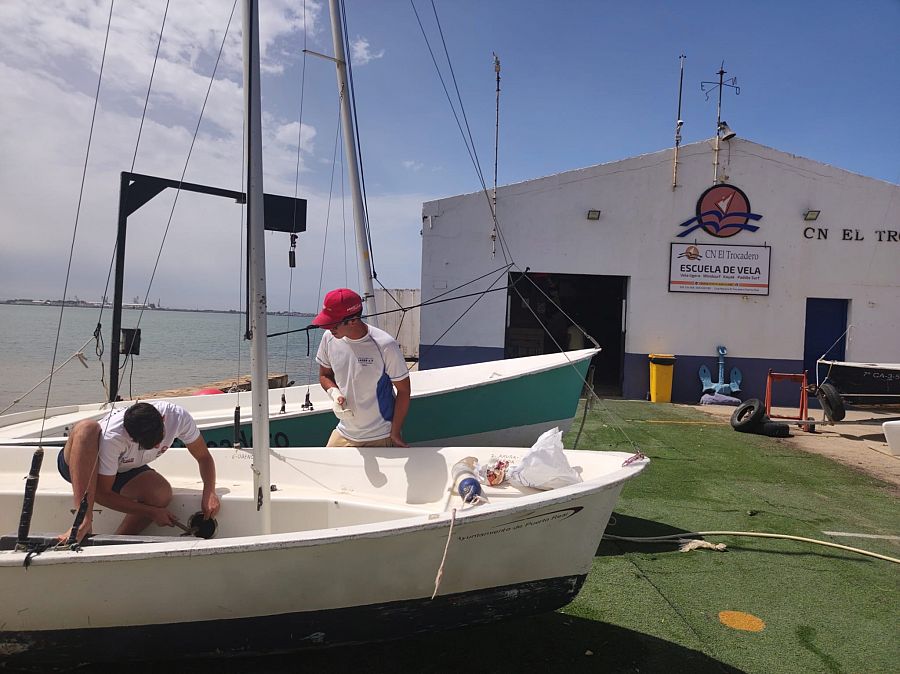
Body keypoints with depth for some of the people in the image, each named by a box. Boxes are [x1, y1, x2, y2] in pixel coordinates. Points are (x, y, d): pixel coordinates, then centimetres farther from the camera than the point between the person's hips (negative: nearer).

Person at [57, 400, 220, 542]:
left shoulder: (178, 416, -28)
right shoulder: (112, 436, -38)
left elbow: (204, 457, -14)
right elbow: (102, 493, -28)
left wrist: (209, 492, -30)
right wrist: (151, 512, -27)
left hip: (124, 472, 3)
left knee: (162, 493, -31)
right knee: (87, 427, -38)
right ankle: (83, 521, -39)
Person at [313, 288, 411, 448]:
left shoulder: (385, 345, -21)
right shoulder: (329, 338, -6)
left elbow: (403, 390, -12)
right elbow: (324, 375, 11)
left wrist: (395, 434, -11)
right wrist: (335, 394, -11)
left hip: (381, 437, -5)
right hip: (344, 433, 5)